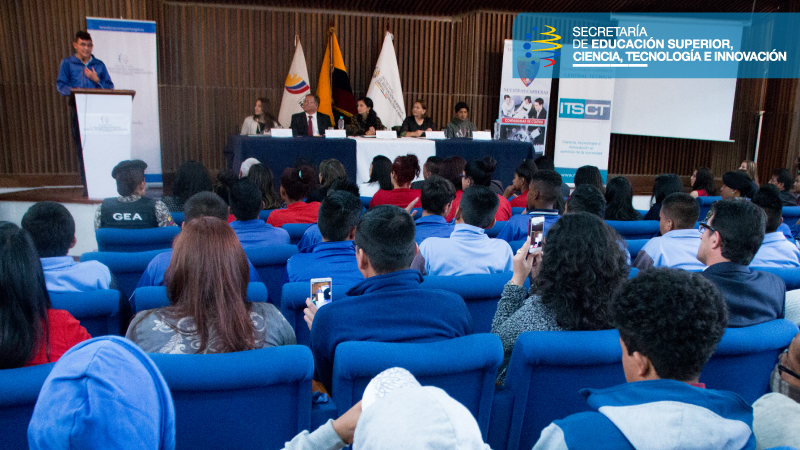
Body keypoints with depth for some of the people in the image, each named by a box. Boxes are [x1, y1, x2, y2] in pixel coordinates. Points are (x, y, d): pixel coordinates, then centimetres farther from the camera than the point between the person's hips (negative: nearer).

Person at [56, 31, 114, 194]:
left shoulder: (99, 65, 17)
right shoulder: (67, 63, 12)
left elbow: (110, 87, 13)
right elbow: (60, 85, 3)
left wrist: (97, 80, -5)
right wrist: (74, 91, -17)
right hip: (77, 108, -1)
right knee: (81, 147, -4)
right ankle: (86, 185, -1)